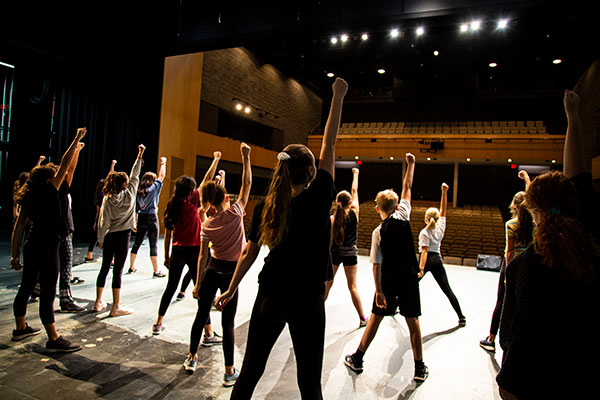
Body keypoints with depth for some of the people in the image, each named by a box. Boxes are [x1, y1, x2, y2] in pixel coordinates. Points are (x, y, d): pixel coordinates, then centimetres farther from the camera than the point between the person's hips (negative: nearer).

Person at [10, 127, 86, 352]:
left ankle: (20, 328, 38)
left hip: (31, 248, 8)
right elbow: (65, 165, -9)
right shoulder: (50, 191, -10)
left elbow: (18, 228, 9)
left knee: (26, 287, 20)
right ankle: (54, 340, 1)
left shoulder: (27, 199, 8)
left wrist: (15, 255, 13)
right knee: (48, 293, -5)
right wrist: (76, 140, -2)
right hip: (46, 249, -8)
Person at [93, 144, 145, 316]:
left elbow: (103, 221, -1)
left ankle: (98, 302, 24)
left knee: (105, 268, 14)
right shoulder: (130, 194, -7)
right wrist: (139, 156, 10)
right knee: (117, 270, -1)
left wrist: (101, 240, 8)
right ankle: (116, 307, 3)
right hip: (122, 236, -3)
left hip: (109, 236, 3)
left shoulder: (107, 199, -2)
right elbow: (135, 175, 4)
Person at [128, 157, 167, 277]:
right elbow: (161, 176, 2)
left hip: (141, 218, 5)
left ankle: (131, 267, 26)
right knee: (154, 245, -2)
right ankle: (156, 271, 0)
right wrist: (163, 163, 13)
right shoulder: (153, 188, -6)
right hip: (151, 218, -5)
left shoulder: (138, 191, 7)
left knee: (137, 243, 14)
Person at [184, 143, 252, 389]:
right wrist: (245, 157, -2)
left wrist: (198, 284, 3)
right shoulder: (236, 213, -13)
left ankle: (192, 357, 36)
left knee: (201, 314, 18)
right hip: (231, 272, -2)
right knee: (228, 322, 4)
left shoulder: (207, 225, -5)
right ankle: (230, 372, 11)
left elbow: (203, 257, -3)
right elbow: (247, 184, -7)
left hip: (212, 270, 3)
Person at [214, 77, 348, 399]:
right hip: (306, 302, -3)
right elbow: (329, 145, -5)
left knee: (250, 371, 18)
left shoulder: (265, 207, -3)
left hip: (269, 297, 4)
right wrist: (338, 96, 4)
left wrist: (231, 289, 18)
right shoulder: (318, 200, -13)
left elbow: (249, 253, 5)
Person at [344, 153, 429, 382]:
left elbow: (376, 264, -14)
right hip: (409, 278, 1)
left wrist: (379, 291, -10)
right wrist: (411, 164, 12)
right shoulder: (402, 215, -8)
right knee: (413, 322, 11)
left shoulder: (378, 232, -11)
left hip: (388, 281, -1)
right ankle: (420, 368, 21)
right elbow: (407, 187, 3)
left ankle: (357, 359, 22)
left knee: (376, 318, 11)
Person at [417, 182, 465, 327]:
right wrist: (444, 192, 5)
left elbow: (424, 251, -19)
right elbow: (443, 209, 7)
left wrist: (421, 268, -23)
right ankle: (461, 317, 4)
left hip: (427, 260, -3)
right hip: (437, 260, 3)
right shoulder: (440, 227, 0)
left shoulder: (424, 232, -11)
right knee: (447, 290, 5)